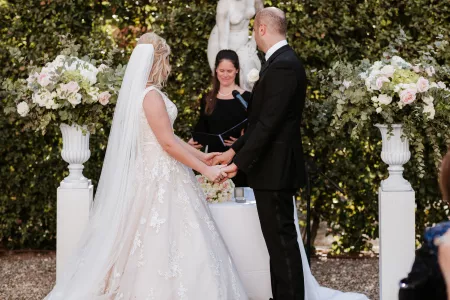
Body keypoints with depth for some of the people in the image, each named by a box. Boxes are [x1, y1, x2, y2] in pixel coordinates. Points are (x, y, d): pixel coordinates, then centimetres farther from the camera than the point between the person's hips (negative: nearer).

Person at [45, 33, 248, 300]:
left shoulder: (144, 92, 13)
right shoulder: (152, 95, -17)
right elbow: (168, 143, -19)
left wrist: (200, 156, 19)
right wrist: (205, 170, -15)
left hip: (156, 174, 10)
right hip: (160, 177, -10)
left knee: (154, 242, 10)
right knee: (164, 242, -7)